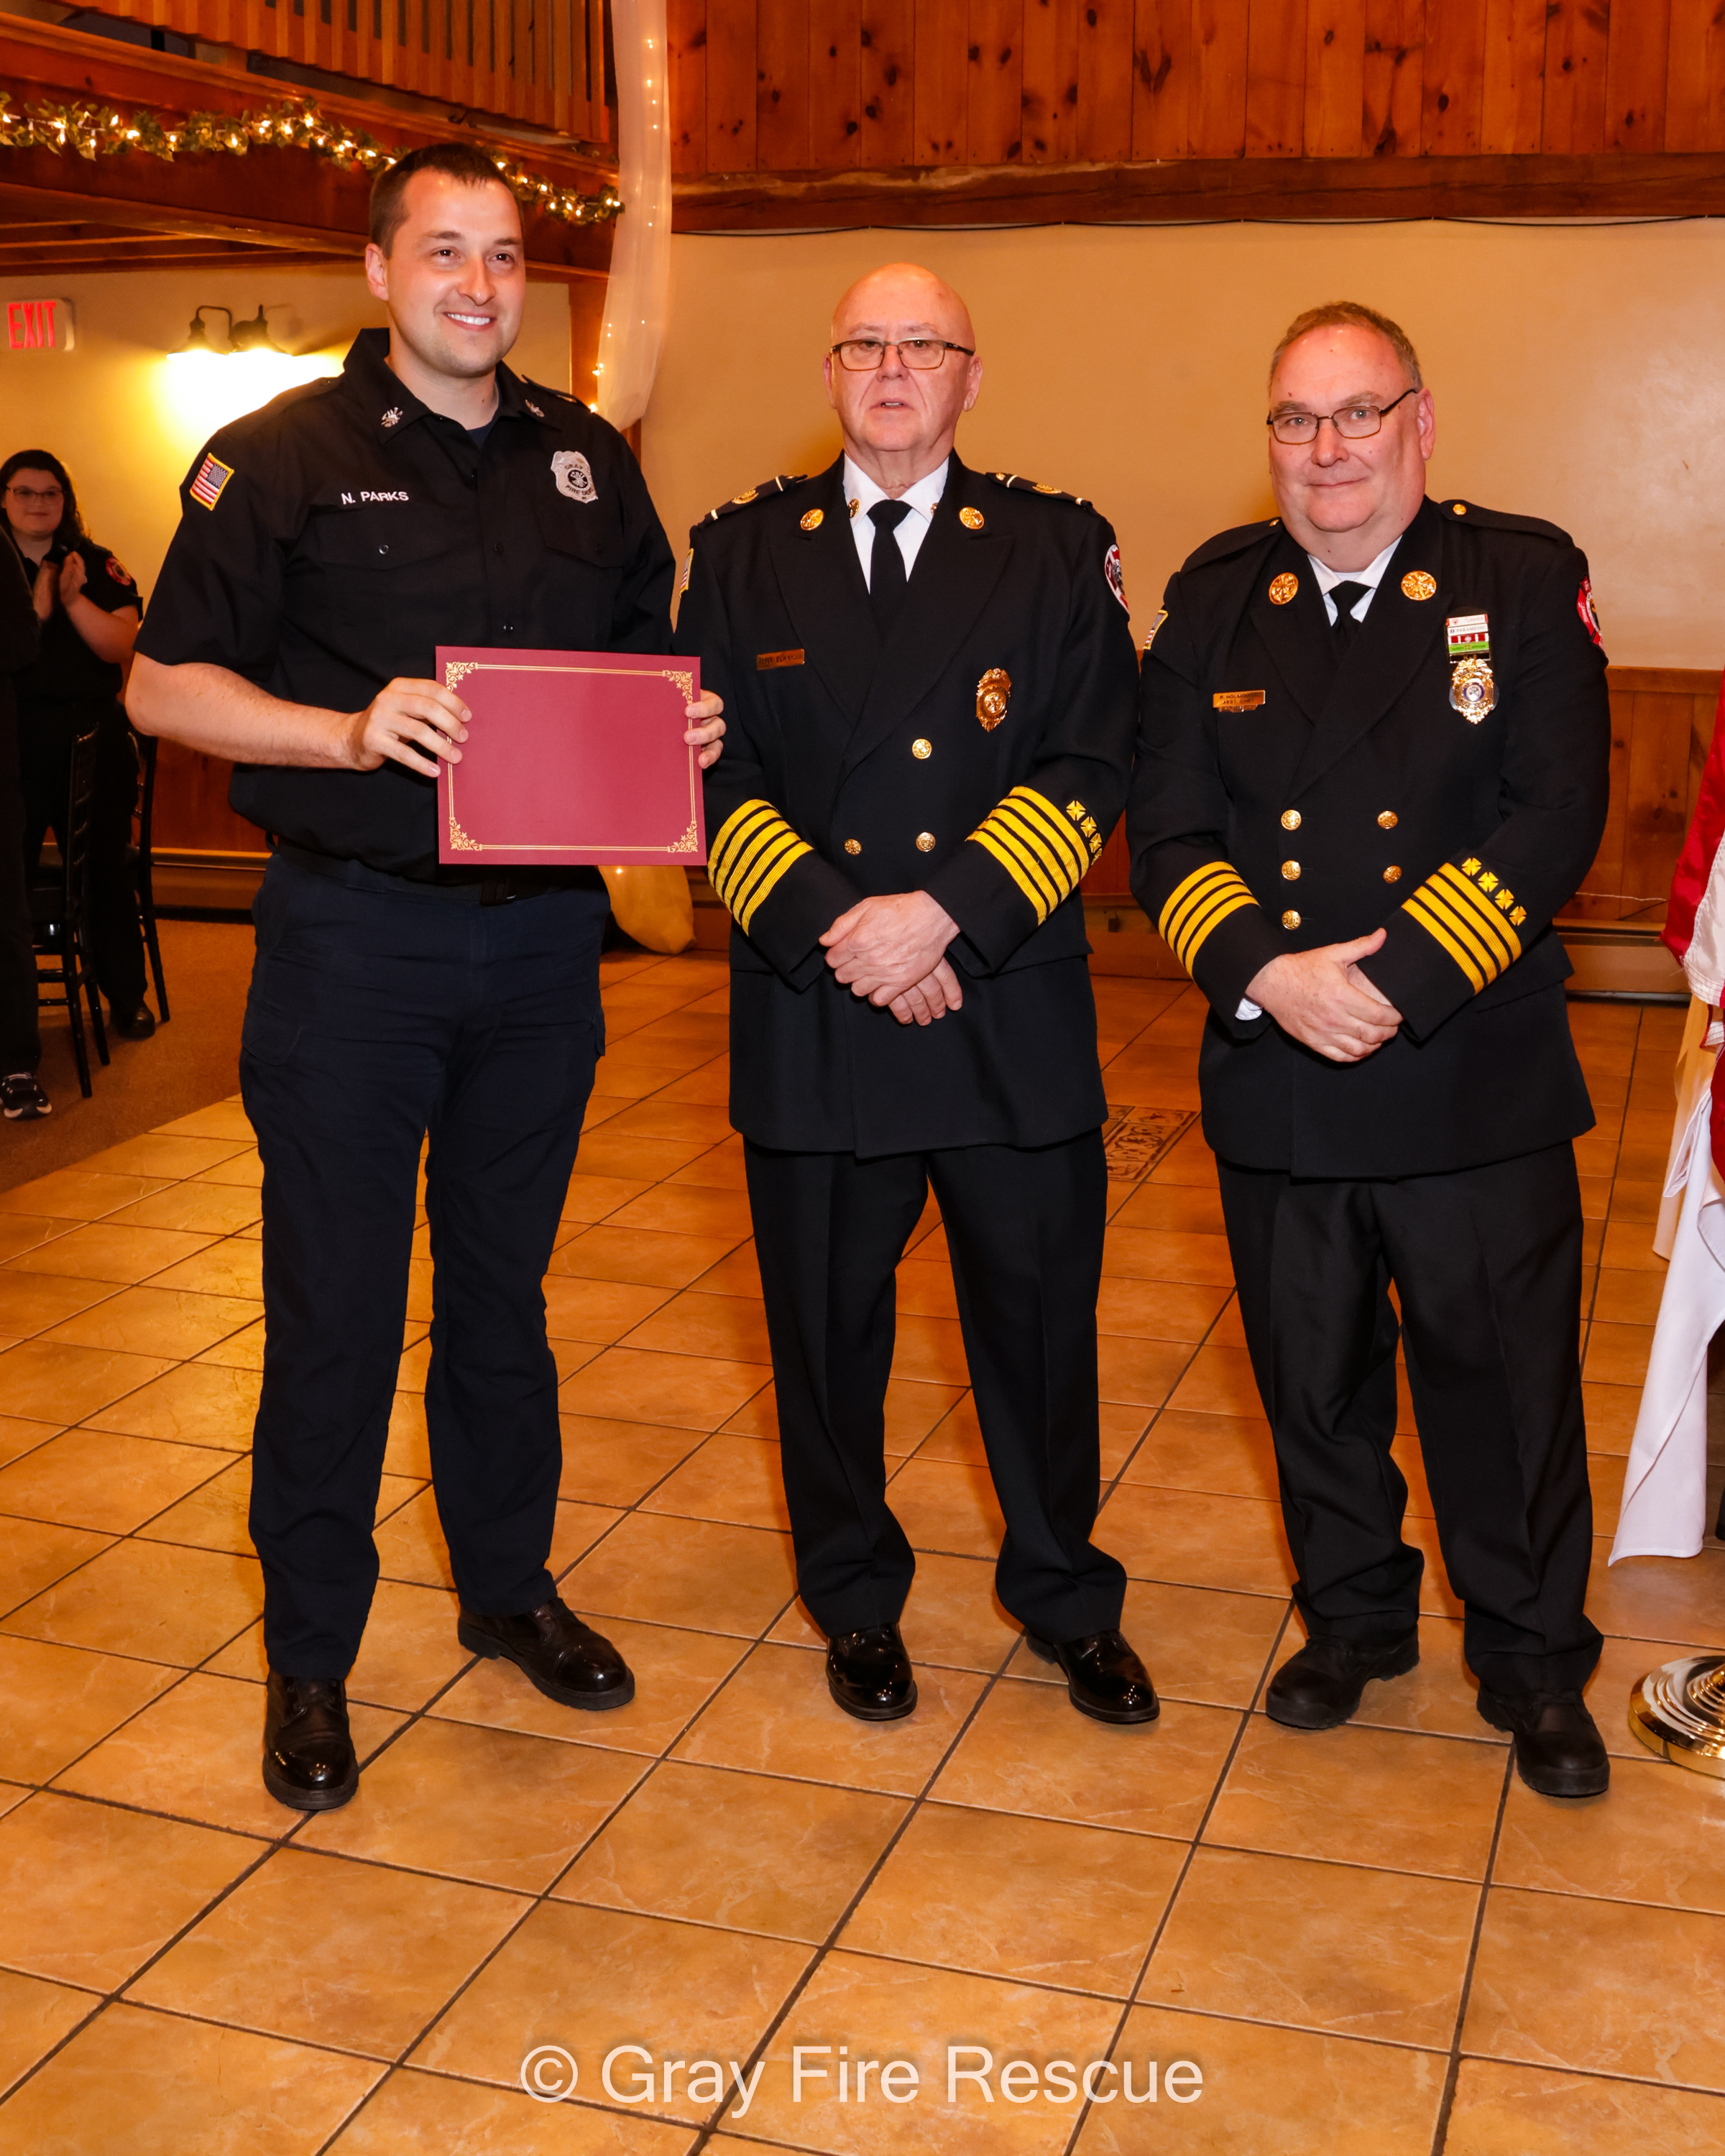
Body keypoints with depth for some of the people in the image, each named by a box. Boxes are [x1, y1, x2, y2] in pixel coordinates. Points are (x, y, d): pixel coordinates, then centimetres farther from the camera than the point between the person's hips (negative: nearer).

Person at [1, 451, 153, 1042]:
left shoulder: (98, 567, 7)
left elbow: (121, 644, -5)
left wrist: (74, 600, -15)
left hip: (91, 736, 1)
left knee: (104, 867, 7)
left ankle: (126, 994, 19)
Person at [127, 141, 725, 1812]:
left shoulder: (588, 463, 11)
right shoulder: (284, 455, -2)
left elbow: (646, 665, 19)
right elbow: (164, 683, -5)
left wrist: (683, 728, -4)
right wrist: (348, 731, -21)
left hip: (542, 932, 4)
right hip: (351, 936, -4)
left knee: (503, 1281, 16)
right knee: (333, 1301, 3)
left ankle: (507, 1585, 33)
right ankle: (310, 1656, 19)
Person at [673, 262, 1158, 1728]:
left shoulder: (1057, 550, 5)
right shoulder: (743, 552, 8)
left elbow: (1090, 769, -4)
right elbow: (711, 774, 1)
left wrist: (944, 915, -17)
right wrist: (838, 933, -12)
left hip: (1017, 1016, 0)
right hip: (809, 1017, 1)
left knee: (1041, 1319, 10)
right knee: (828, 1329, 12)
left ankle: (1068, 1601, 32)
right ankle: (855, 1600, 34)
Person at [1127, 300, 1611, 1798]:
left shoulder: (1524, 579, -3)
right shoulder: (1216, 601, 6)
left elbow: (1556, 816, -11)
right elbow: (1168, 829, 0)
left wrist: (1395, 977, -20)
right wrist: (1266, 975, -17)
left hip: (1476, 1076, -2)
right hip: (1275, 1079, 3)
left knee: (1507, 1386, 8)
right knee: (1315, 1383, 17)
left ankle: (1535, 1666, 29)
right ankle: (1351, 1620, 39)